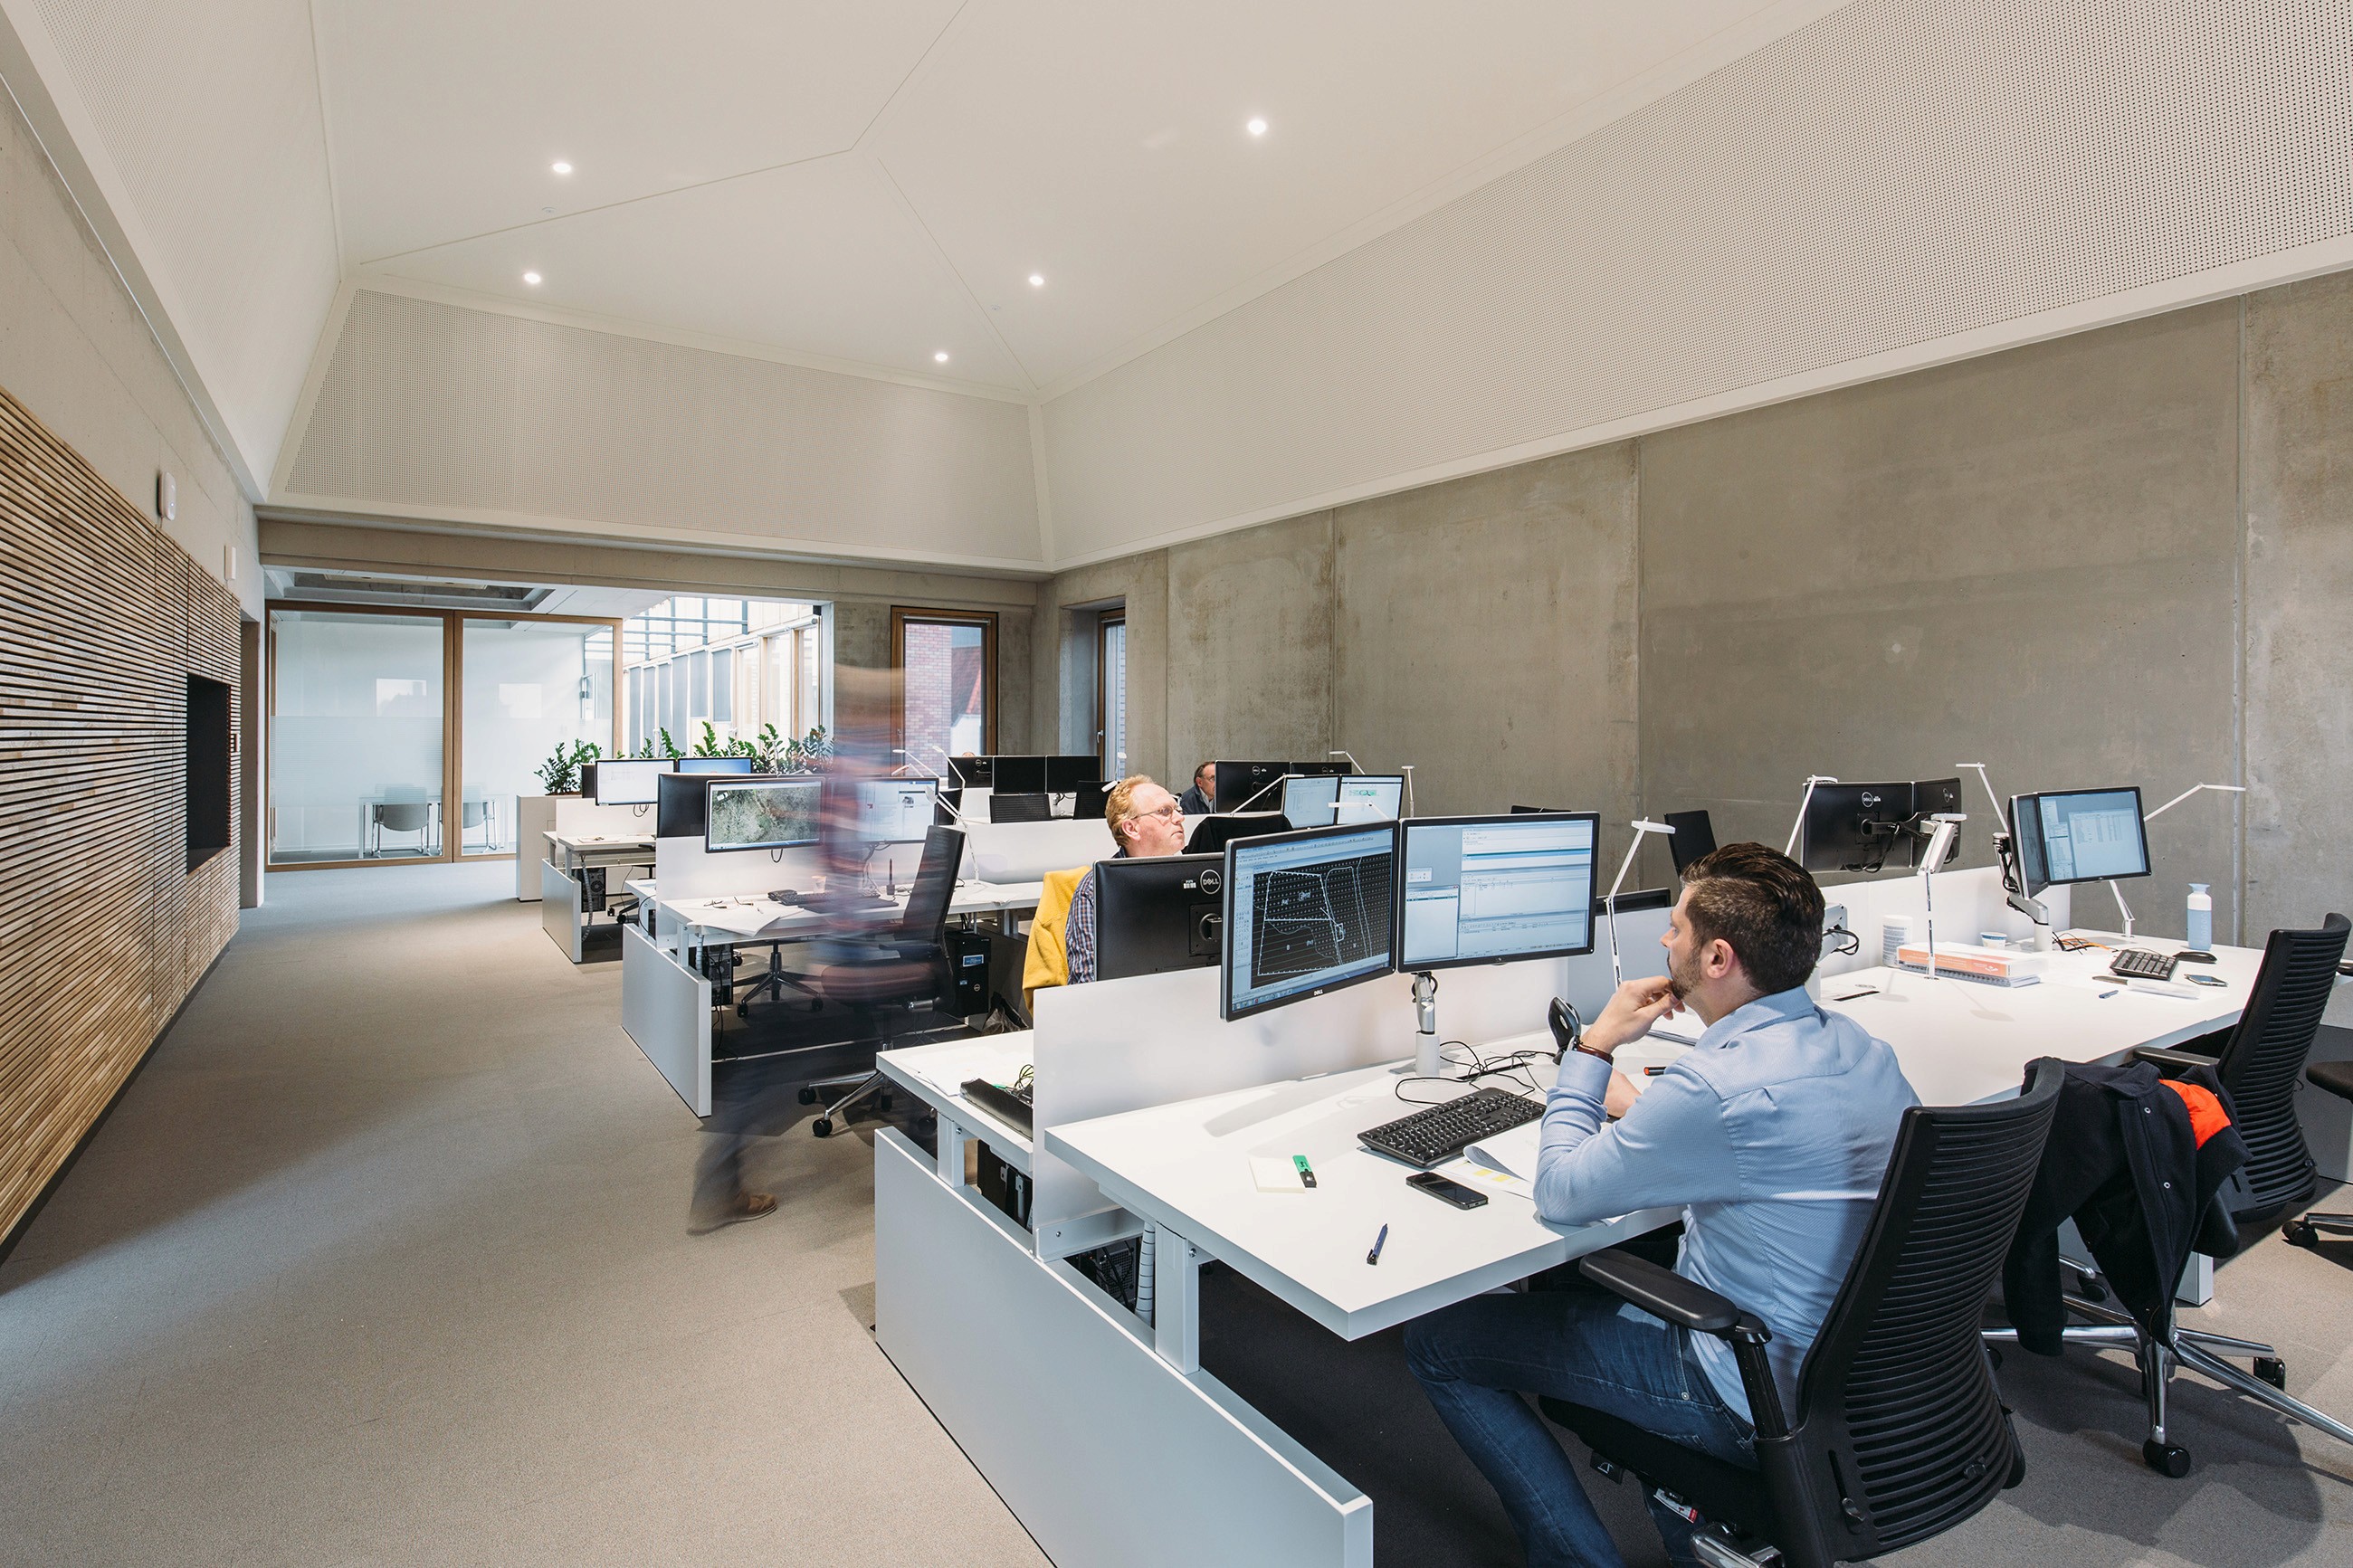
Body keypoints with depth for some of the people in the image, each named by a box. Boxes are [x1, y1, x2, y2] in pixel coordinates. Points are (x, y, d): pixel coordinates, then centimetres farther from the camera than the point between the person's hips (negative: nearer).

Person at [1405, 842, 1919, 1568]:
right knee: (1579, 1274, 28)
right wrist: (1643, 1112, 10)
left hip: (1755, 1401, -8)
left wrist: (1594, 1045, -10)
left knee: (1435, 1342, -2)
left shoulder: (1718, 1086, -31)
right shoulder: (1859, 1044, -3)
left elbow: (1560, 1193, -17)